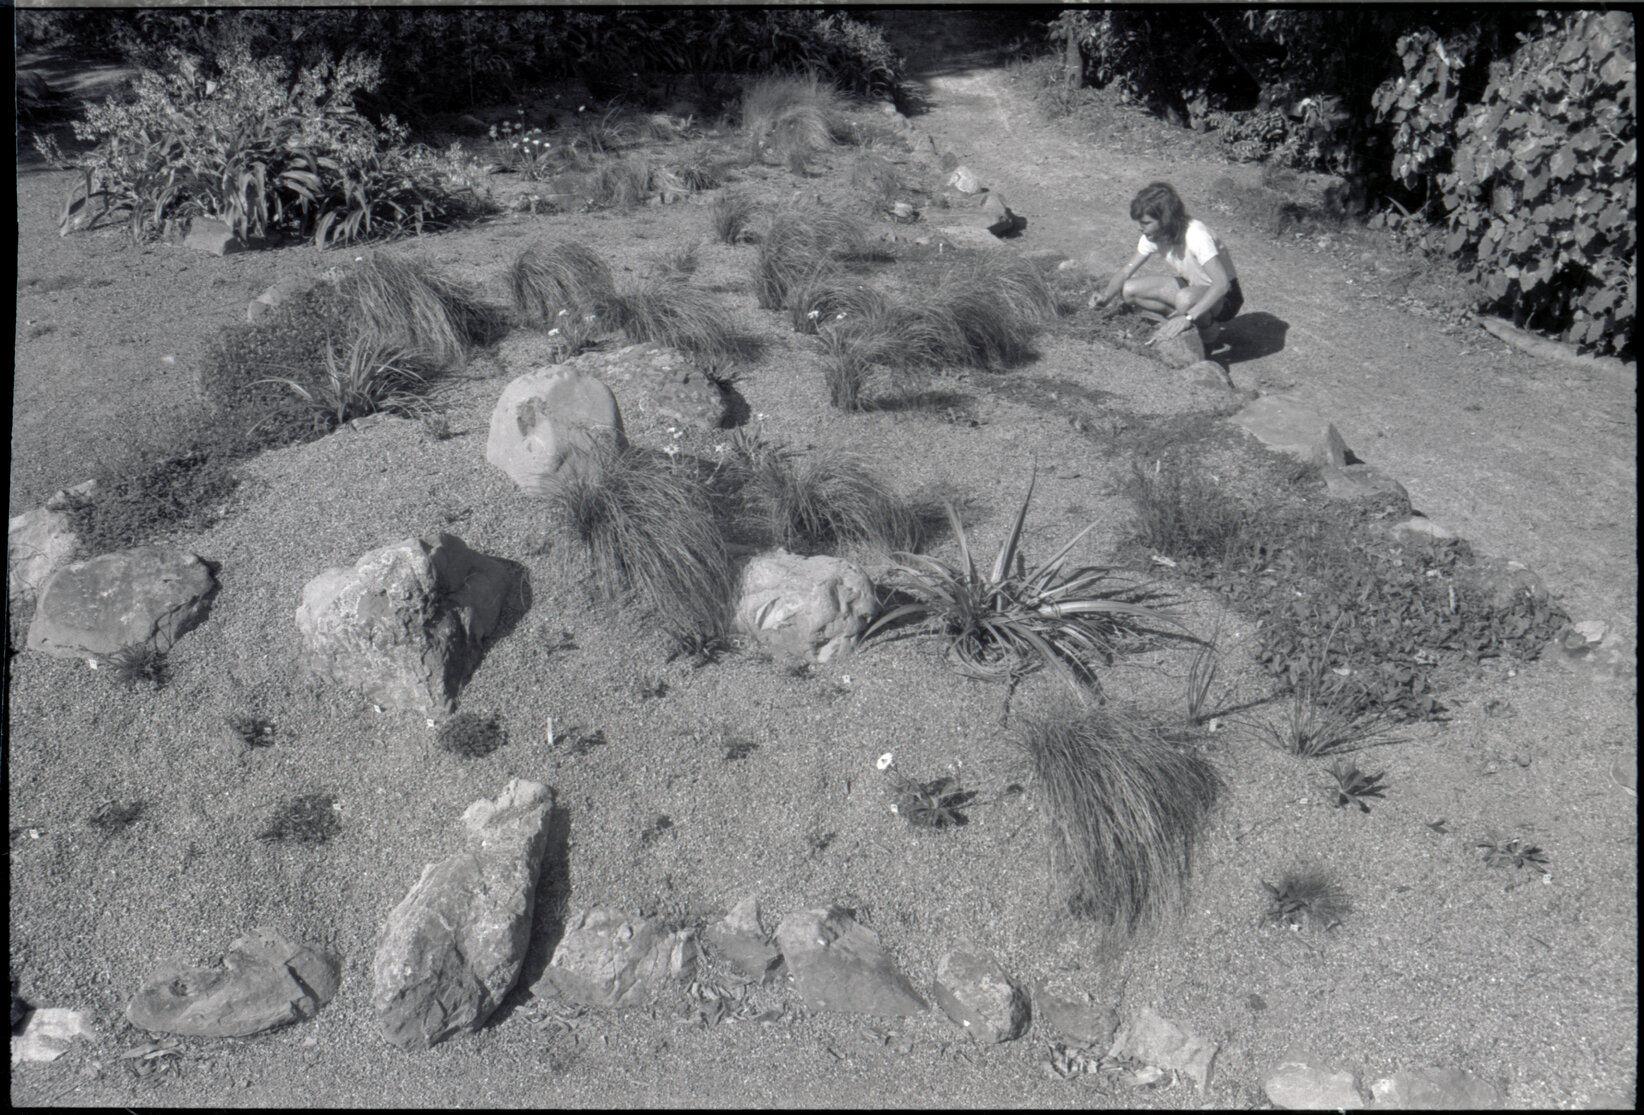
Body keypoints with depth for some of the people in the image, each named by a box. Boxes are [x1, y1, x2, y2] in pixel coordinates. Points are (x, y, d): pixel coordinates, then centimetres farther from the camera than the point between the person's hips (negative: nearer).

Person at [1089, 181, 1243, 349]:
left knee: (1185, 298, -41)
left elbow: (1222, 283, -40)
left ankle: (1210, 332, -10)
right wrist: (1105, 296, -25)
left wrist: (1188, 317, -49)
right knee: (1129, 290, -12)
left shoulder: (1196, 235, -31)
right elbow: (1126, 273, -4)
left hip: (1224, 297, -7)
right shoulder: (1153, 237, -10)